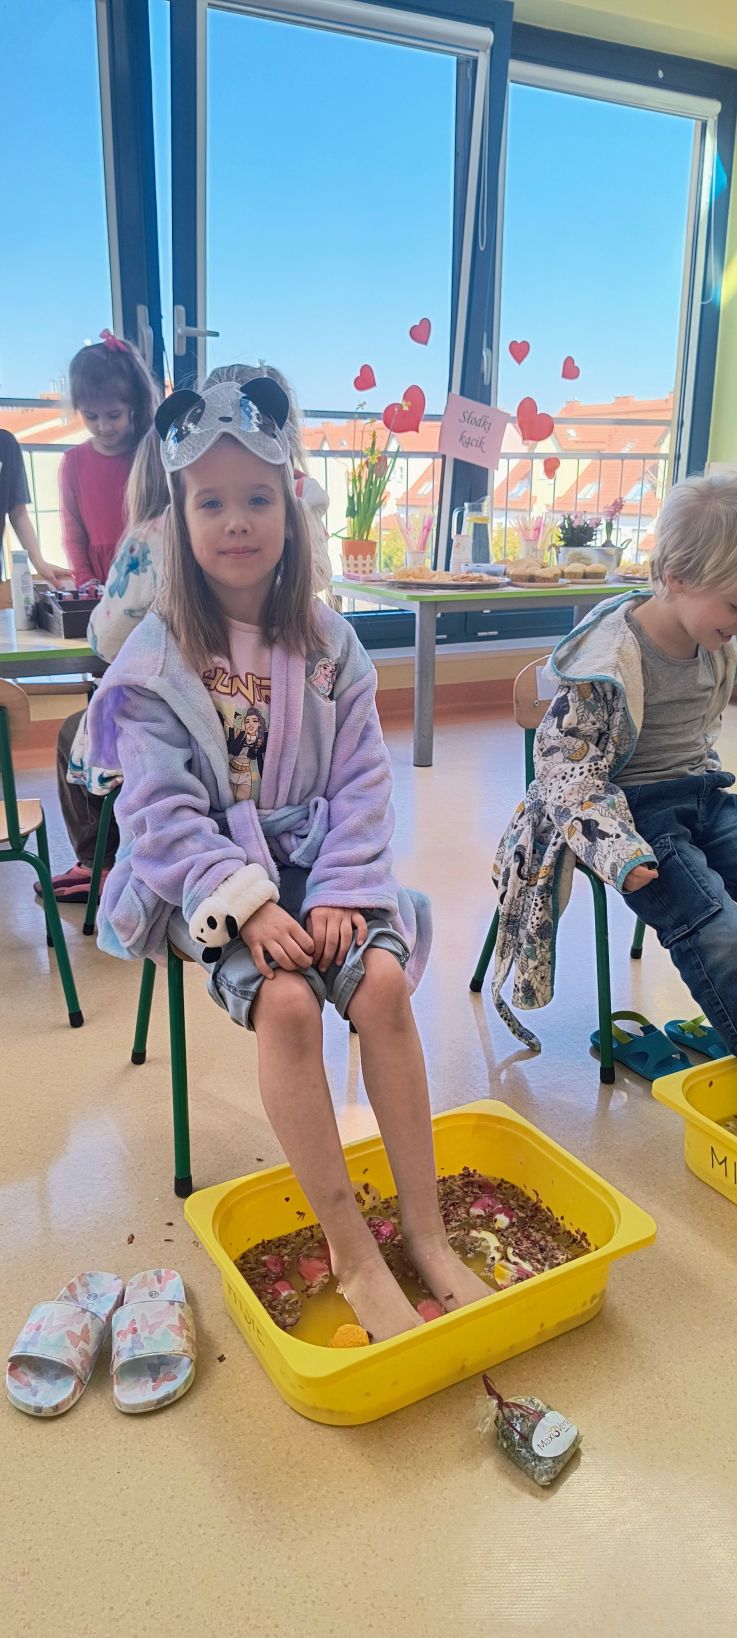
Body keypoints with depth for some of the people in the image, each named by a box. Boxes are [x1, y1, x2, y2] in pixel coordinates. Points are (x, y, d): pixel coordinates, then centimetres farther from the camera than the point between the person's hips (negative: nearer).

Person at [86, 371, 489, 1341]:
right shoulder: (155, 660, -5)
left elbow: (362, 781, 1)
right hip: (216, 883, -2)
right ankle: (351, 1250, -13)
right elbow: (163, 814, -10)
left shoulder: (330, 644, 4)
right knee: (286, 1001, -28)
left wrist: (340, 892, -13)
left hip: (318, 866, 3)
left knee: (383, 980, -24)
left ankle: (426, 1233, -9)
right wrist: (250, 905, -21)